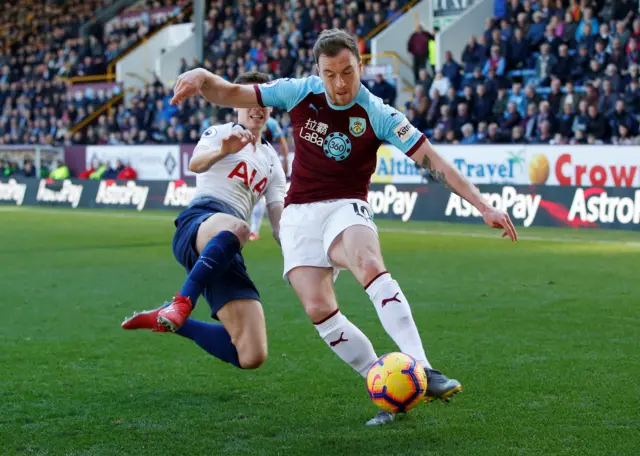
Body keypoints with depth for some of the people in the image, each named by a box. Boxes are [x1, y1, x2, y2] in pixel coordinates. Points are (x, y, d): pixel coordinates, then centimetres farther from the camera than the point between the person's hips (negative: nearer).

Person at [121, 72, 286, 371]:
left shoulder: (272, 161, 27)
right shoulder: (220, 133, 11)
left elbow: (280, 224, 24)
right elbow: (195, 164, -12)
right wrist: (222, 151, -33)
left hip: (226, 254, 6)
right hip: (199, 222, -6)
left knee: (252, 357, -7)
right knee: (235, 228, -46)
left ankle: (169, 321, 12)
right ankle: (181, 303, -40)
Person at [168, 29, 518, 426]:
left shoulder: (378, 114, -9)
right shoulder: (299, 93, -1)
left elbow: (433, 161, -10)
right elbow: (232, 94, 5)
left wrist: (483, 206, -16)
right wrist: (201, 77, -18)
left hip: (345, 209, -3)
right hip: (299, 215, 3)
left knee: (370, 266, -36)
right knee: (318, 307, -19)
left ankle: (422, 371, -42)